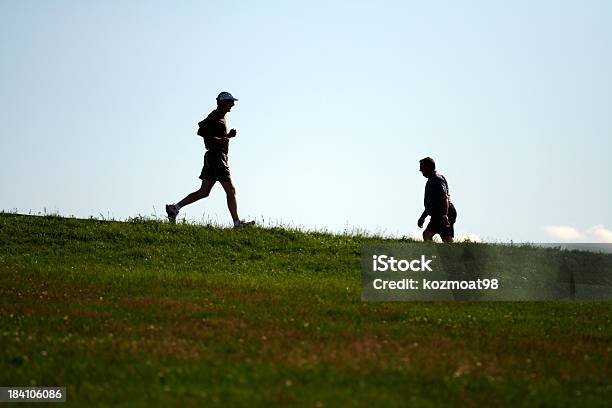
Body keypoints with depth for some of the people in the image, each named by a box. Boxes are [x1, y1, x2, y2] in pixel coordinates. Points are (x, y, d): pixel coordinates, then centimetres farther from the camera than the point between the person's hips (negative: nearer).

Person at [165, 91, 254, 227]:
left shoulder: (220, 117, 20)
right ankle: (237, 223, -6)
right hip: (216, 156, -10)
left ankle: (174, 208, 10)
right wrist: (217, 139, -23)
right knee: (231, 191, -7)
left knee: (204, 192, 10)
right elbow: (201, 131, -19)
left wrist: (228, 135, 11)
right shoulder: (215, 116, -10)